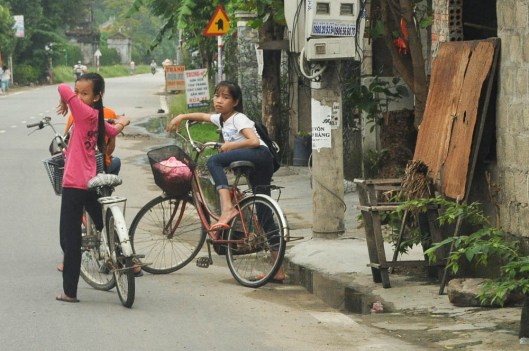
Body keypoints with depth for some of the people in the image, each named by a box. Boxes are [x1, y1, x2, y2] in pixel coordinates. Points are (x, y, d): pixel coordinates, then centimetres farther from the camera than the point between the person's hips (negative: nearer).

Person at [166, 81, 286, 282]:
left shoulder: (238, 119, -5)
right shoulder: (221, 119, 19)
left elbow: (254, 141, -18)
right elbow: (202, 116, 39)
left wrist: (230, 145, -10)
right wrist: (181, 117, 29)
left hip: (260, 155, -9)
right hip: (256, 167, 9)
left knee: (214, 161, -20)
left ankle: (227, 208, -31)